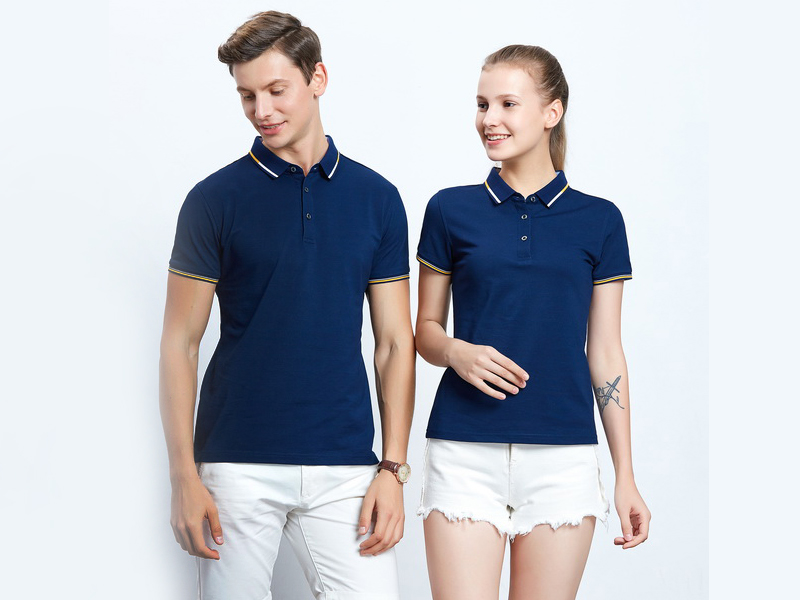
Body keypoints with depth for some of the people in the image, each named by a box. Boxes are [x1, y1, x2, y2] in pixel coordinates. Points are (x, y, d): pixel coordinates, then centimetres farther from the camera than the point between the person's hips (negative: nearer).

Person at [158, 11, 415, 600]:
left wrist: (393, 469, 0)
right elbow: (180, 342, 2)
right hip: (237, 468, -1)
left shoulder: (376, 198, 7)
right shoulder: (215, 199, 1)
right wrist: (184, 475, -5)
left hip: (344, 468, 1)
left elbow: (395, 343, 8)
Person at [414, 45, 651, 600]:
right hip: (466, 450, 0)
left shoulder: (598, 221, 6)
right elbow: (425, 328, 12)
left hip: (562, 454, 1)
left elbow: (605, 353, 7)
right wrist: (456, 352, -12)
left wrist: (626, 476, 5)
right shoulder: (452, 211, 6)